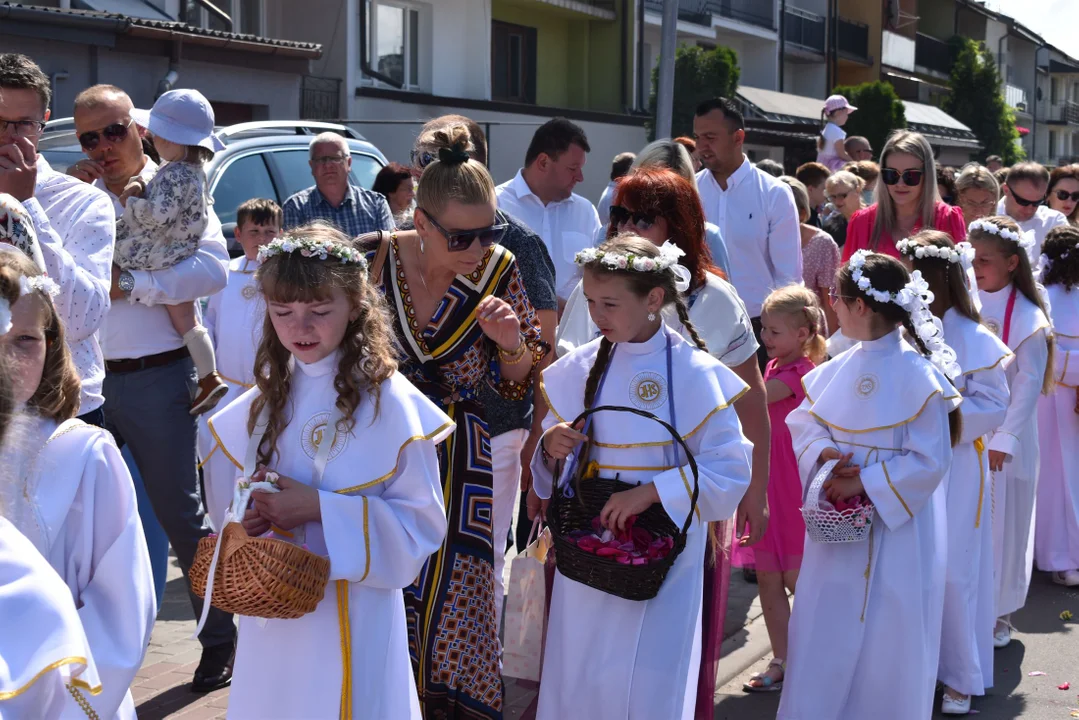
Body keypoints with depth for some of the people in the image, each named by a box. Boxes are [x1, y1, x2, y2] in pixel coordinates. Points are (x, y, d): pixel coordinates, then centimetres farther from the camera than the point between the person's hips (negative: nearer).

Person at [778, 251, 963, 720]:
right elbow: (804, 424, 9)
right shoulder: (838, 370, 1)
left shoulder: (917, 376, -16)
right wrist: (823, 454, -11)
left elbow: (929, 462, -16)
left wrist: (864, 482, -18)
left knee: (886, 644, 7)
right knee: (825, 636, 13)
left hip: (894, 531, -5)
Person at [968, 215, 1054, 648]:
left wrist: (1005, 438, -15)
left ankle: (998, 613, 21)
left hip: (1002, 436, -4)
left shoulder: (1026, 318, -12)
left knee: (1001, 524, 6)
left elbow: (1029, 383, -13)